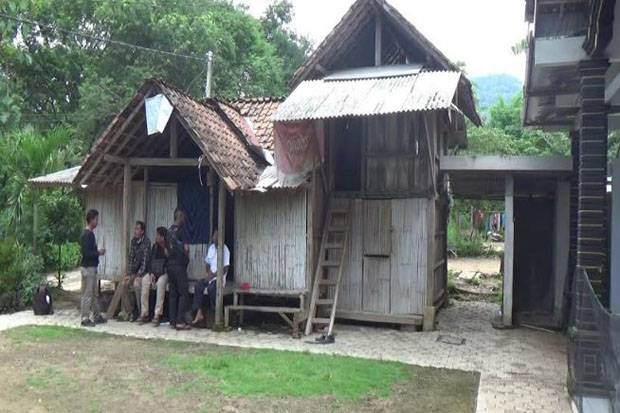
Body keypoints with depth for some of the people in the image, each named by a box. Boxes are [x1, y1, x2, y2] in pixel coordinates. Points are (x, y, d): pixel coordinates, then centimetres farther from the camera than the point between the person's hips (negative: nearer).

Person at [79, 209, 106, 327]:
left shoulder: (90, 233, 13)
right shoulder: (86, 234, -17)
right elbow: (85, 253, -23)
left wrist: (98, 252, 8)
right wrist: (99, 253, -12)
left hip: (92, 267, 10)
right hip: (87, 268, -10)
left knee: (94, 293, 15)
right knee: (87, 294, -3)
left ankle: (97, 316, 22)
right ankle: (85, 319, 4)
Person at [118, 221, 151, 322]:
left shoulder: (146, 241, -16)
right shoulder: (133, 241, 6)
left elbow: (145, 261, -21)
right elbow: (131, 258, 4)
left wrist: (138, 275, -25)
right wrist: (129, 273, -6)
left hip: (144, 271, -7)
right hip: (135, 270, 7)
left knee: (136, 283, -29)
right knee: (124, 283, -9)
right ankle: (128, 312, 3)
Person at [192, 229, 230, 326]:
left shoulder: (224, 249, -10)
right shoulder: (211, 247, 11)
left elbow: (225, 269, -13)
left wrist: (213, 275, -15)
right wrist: (209, 272, -3)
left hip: (220, 278, -6)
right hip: (210, 276, 6)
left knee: (211, 288, -33)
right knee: (198, 285, -20)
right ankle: (199, 313, -22)